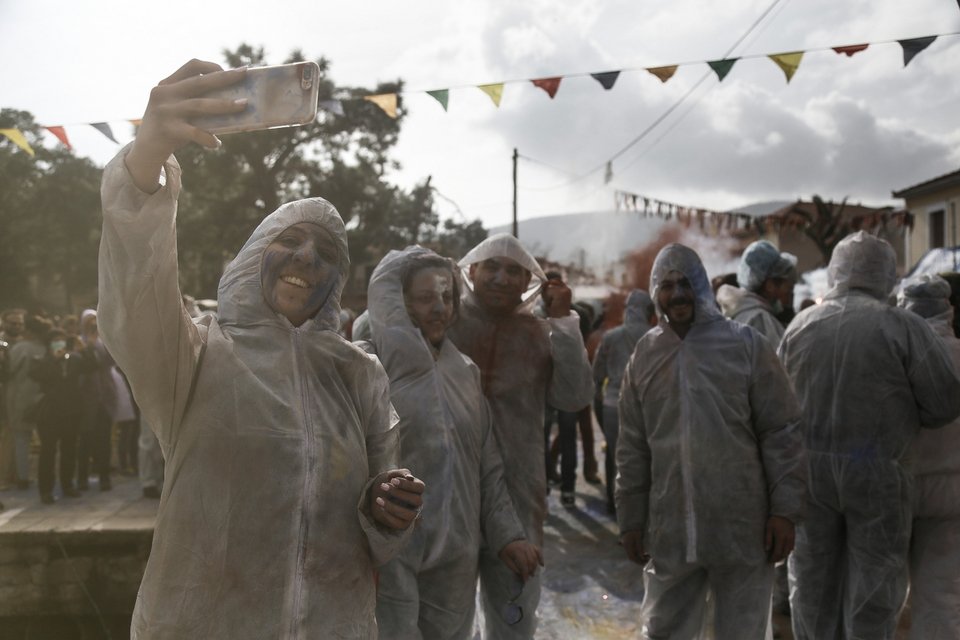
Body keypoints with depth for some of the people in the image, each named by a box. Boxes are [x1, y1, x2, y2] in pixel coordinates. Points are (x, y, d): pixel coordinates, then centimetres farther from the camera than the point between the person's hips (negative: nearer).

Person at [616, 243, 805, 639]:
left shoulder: (745, 344, -3)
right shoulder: (645, 355, 7)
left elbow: (782, 434, -3)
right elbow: (633, 449, 10)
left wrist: (785, 510, -7)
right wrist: (631, 520, 9)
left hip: (743, 532, -3)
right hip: (669, 533, 3)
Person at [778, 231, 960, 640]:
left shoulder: (799, 326, 0)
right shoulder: (903, 326, -11)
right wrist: (901, 417, 8)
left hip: (809, 468, 4)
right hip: (874, 472, -3)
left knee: (812, 576, 16)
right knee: (873, 581, 9)